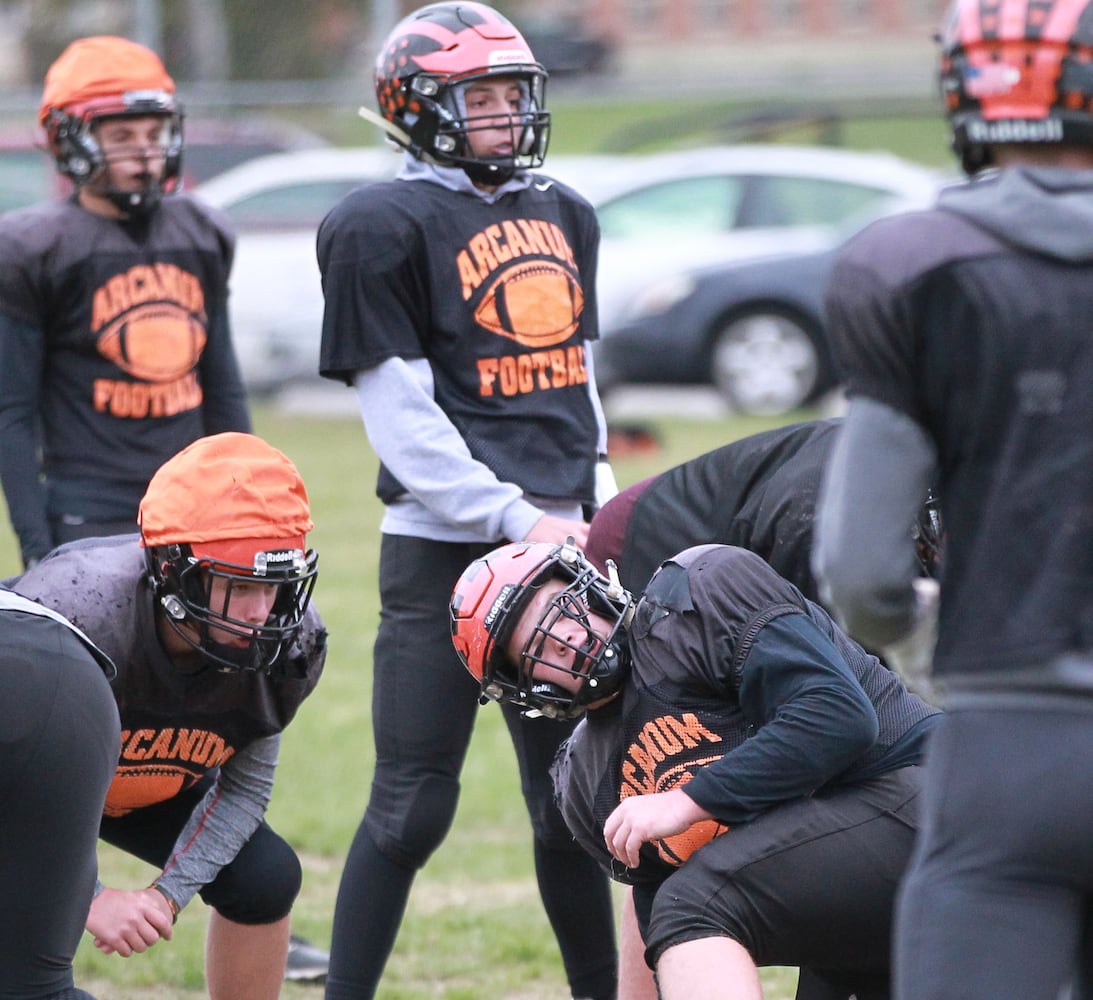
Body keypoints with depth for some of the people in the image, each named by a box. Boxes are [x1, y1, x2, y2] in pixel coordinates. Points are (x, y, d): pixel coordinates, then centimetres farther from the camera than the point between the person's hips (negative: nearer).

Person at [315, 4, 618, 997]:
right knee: (412, 806, -5)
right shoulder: (383, 226, -7)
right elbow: (401, 418, -10)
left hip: (554, 541, 6)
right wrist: (514, 519, -15)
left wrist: (598, 515, 12)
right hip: (443, 547, -6)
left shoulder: (564, 214, 16)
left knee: (570, 801, 11)